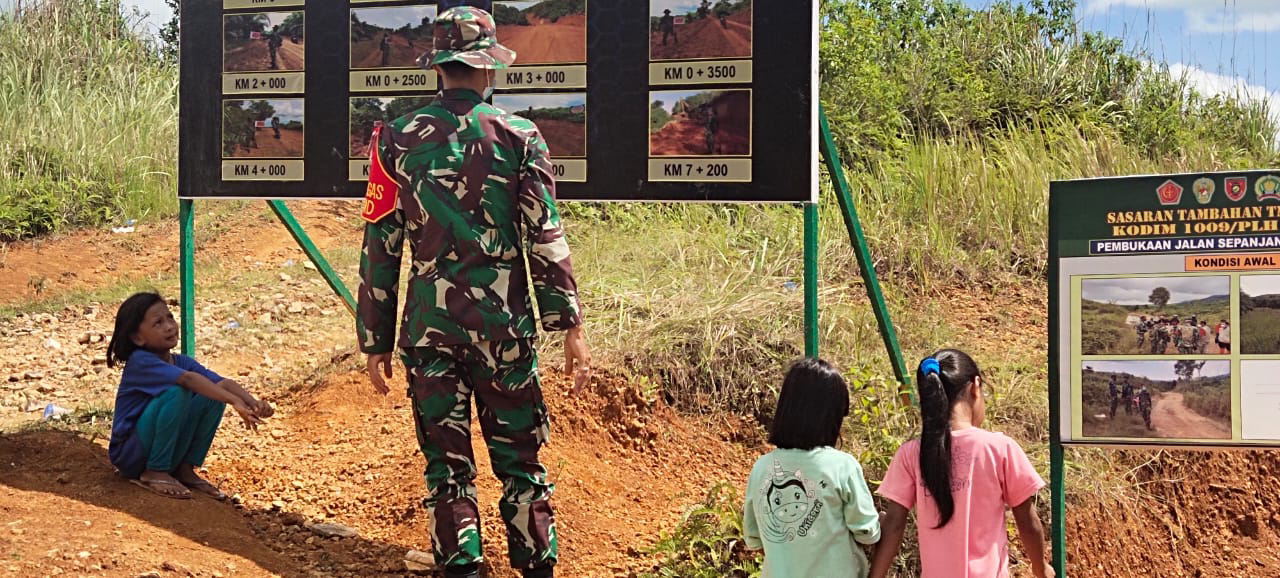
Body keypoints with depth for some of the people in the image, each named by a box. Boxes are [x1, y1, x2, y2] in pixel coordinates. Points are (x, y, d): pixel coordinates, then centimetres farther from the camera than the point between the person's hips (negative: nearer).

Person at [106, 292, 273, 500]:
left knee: (215, 393, -9)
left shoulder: (181, 362, 2)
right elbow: (188, 379, -34)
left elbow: (223, 382, -11)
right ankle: (155, 473, -14)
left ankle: (185, 469, 1)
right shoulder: (140, 362, -20)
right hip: (130, 456, -7)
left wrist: (254, 403, -30)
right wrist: (235, 402, -42)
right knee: (177, 392, -29)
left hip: (169, 454, 7)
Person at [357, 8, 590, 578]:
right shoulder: (518, 136, -1)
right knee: (518, 459, 10)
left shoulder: (398, 139, 2)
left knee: (446, 464, 8)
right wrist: (570, 326, 1)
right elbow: (546, 240, -4)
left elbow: (379, 249, 3)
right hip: (503, 319, -1)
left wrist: (375, 340, 9)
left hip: (429, 322, 1)